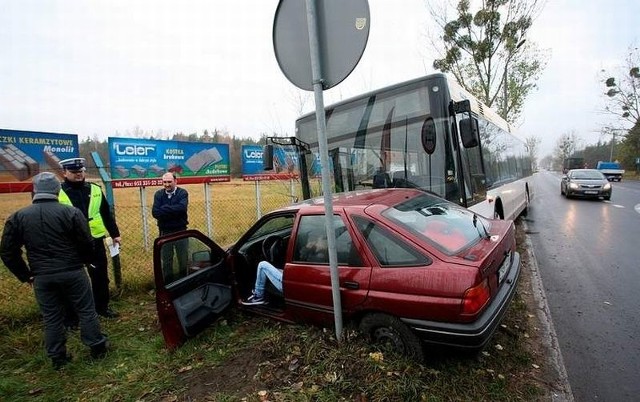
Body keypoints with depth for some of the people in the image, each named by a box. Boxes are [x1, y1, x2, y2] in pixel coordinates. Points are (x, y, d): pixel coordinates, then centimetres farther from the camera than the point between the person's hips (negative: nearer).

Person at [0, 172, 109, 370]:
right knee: (86, 311, 11)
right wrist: (85, 261, 12)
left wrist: (25, 275, 13)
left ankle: (57, 357, 26)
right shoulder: (71, 212, -11)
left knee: (51, 318, 15)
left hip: (41, 277, 3)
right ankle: (98, 347, 22)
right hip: (72, 273, -2)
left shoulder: (17, 217, 0)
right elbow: (87, 243, -8)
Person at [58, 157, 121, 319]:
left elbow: (107, 213, 9)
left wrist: (115, 234, 7)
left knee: (100, 276, 13)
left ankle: (102, 306, 30)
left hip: (95, 241, 3)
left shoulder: (95, 189, 4)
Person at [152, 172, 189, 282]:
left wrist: (164, 208, -18)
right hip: (165, 232, 1)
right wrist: (173, 212, -19)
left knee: (183, 259, 12)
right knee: (166, 260, 13)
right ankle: (168, 282, 28)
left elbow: (182, 208, -24)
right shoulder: (158, 194, -1)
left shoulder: (183, 193, -6)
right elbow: (155, 212, -13)